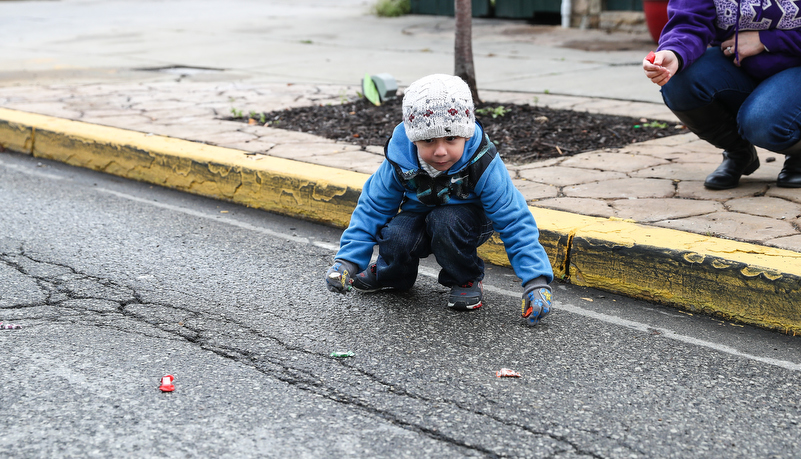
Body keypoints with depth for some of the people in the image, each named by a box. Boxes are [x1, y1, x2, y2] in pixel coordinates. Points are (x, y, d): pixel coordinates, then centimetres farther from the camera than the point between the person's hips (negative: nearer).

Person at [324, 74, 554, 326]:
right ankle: (389, 275, 9)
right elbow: (372, 208, -11)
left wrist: (536, 281, -32)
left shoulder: (483, 165, -30)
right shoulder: (399, 162, -24)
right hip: (419, 217, 2)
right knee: (396, 237, -29)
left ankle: (466, 279, -7)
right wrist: (347, 260, -18)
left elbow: (515, 221, -26)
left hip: (466, 220, -2)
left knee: (445, 221, -36)